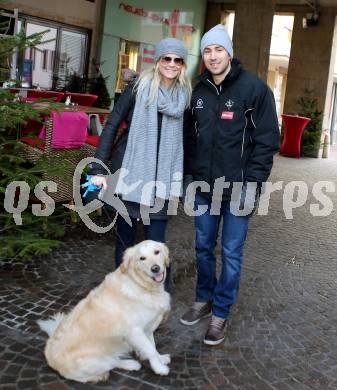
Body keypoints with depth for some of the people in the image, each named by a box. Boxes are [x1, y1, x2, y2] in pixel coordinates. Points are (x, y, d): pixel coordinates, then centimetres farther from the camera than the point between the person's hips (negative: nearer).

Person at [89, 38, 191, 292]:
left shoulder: (185, 95, 6)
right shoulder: (140, 87, -3)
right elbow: (112, 126, -3)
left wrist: (182, 176, 8)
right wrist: (98, 169, -9)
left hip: (161, 177, 2)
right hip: (129, 172, -1)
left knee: (156, 243, -1)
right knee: (125, 238, 8)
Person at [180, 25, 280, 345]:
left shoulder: (254, 88, -9)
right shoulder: (198, 91, 7)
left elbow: (268, 139, -10)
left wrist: (252, 183, -15)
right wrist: (189, 174, 10)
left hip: (238, 189, -5)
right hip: (204, 186, 5)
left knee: (231, 254, 5)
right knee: (203, 247, 16)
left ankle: (220, 314, 19)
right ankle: (203, 300, 34)